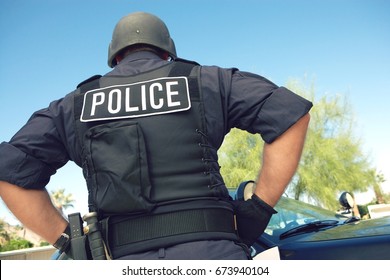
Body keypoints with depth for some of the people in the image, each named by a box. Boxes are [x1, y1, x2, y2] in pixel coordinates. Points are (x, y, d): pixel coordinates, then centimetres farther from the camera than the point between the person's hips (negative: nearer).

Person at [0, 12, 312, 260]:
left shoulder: (76, 105, 16)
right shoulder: (205, 81, 12)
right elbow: (292, 113, 5)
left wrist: (69, 242, 10)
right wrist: (258, 211, 4)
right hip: (210, 252, -1)